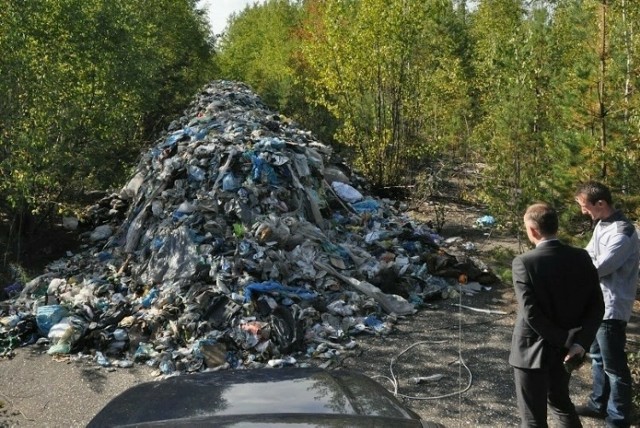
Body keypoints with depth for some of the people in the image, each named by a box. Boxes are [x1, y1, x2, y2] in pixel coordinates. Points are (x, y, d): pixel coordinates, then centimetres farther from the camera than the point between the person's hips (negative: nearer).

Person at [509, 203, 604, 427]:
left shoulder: (524, 263, -19)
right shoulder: (581, 257, -4)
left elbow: (531, 314, -23)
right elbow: (596, 306, -5)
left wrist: (567, 341, -14)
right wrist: (579, 343, -12)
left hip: (533, 351, -5)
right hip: (566, 350, 5)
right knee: (561, 402, 28)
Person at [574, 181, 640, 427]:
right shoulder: (602, 225, 7)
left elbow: (599, 267, -25)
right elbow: (588, 255, 14)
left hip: (611, 308, -10)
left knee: (614, 365, 3)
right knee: (597, 357, 22)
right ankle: (599, 404, 38)